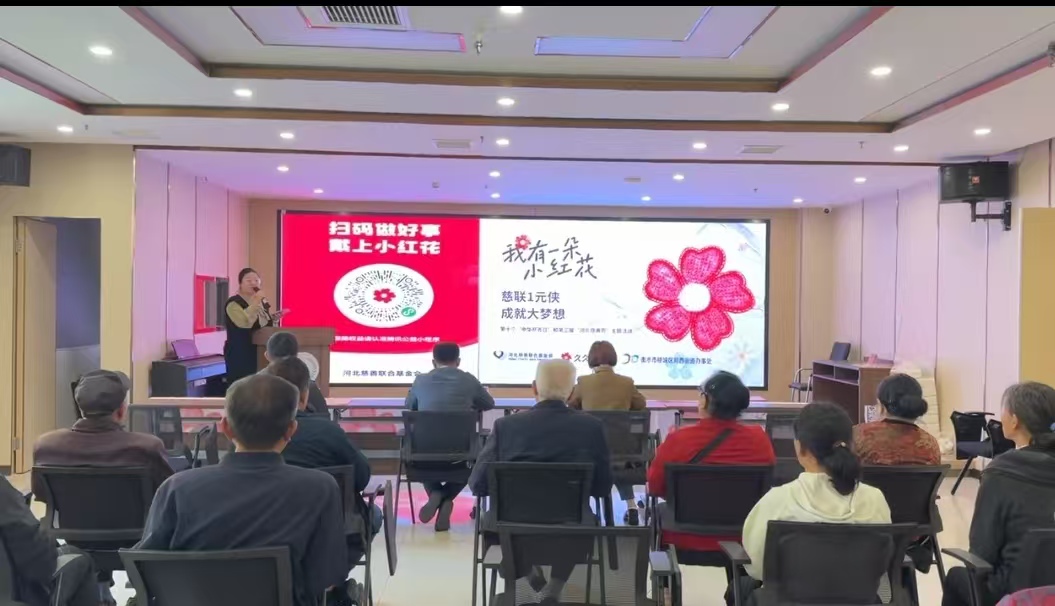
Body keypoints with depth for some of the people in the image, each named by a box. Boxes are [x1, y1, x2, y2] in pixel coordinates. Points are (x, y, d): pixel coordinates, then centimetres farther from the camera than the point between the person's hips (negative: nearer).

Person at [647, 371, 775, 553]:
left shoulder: (679, 439, -20)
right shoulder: (759, 439, -13)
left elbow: (654, 487, -6)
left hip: (685, 541, -2)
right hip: (741, 541, 3)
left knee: (661, 511, 25)